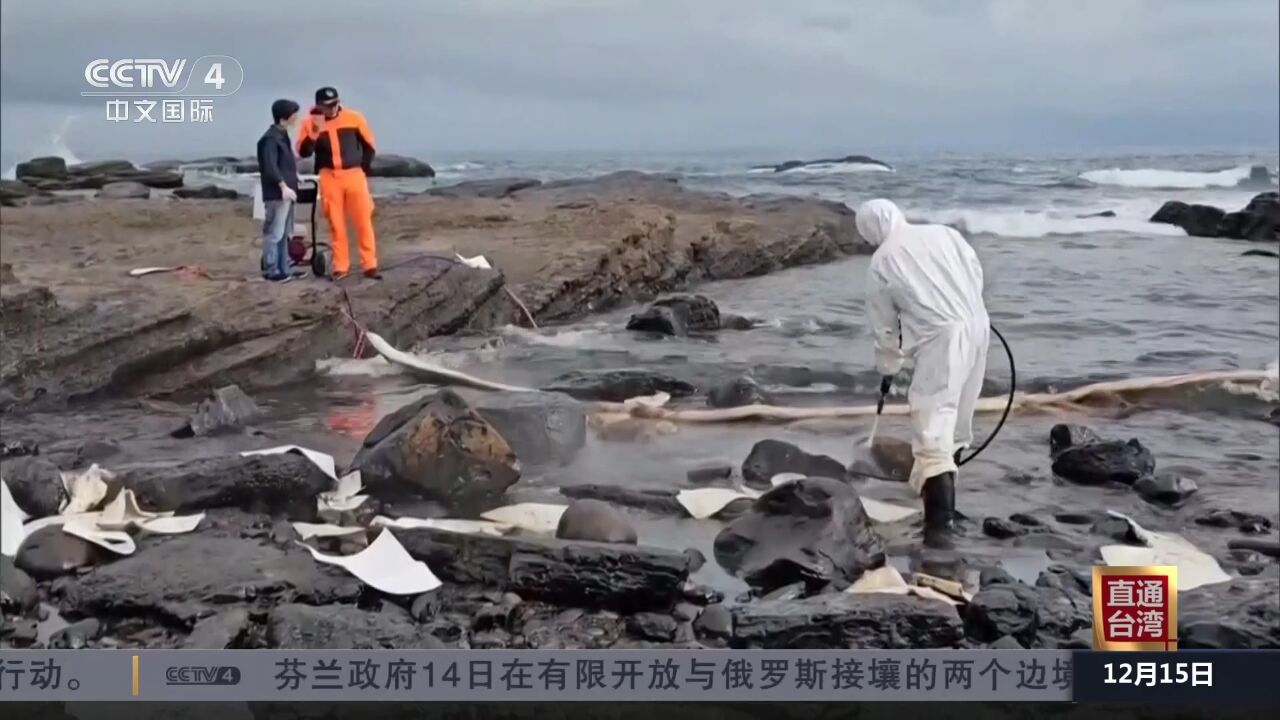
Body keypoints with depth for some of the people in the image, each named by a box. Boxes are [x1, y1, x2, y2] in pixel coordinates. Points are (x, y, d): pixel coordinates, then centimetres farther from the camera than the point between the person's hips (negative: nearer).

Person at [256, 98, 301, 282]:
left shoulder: (282, 136, 17)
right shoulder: (271, 138, -15)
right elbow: (270, 166, -23)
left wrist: (292, 176, 17)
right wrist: (283, 186, -27)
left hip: (286, 192, 10)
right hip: (277, 193, -10)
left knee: (284, 233, 14)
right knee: (274, 233, -6)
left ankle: (284, 268, 20)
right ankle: (271, 270, -3)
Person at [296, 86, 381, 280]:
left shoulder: (354, 118, -1)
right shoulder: (310, 123, -1)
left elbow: (369, 146, 8)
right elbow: (303, 152, -10)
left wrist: (363, 169, 5)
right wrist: (315, 131, -21)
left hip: (354, 175, 0)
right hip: (329, 178, 0)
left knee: (364, 221, -1)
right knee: (336, 223, 3)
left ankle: (370, 265, 4)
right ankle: (341, 266, 9)